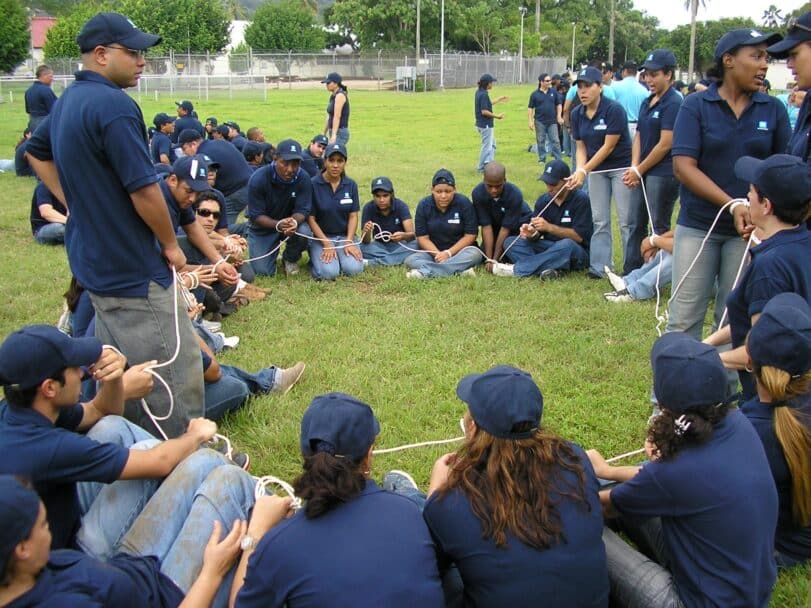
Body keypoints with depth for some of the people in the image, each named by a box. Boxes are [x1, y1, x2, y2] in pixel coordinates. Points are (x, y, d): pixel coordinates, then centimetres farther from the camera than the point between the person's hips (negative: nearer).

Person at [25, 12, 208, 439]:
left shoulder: (67, 101, 9)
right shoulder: (113, 105, -21)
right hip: (133, 271, -10)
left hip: (91, 260, 10)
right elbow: (144, 189, -22)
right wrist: (171, 244, -8)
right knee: (176, 373, -2)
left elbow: (36, 152, 26)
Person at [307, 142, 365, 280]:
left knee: (354, 269, -24)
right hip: (321, 236, -2)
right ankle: (315, 258, 8)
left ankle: (342, 255, 10)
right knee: (329, 272, -26)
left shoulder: (351, 185, 2)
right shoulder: (313, 184, -10)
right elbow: (311, 218, -8)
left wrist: (349, 242, -12)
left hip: (345, 235, 3)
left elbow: (353, 216, 3)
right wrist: (327, 244, -15)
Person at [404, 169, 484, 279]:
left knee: (475, 254, -34)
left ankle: (425, 272, -42)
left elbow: (470, 235, -9)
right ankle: (459, 270, -40)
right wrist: (438, 254, -21)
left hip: (459, 250, -1)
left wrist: (449, 253, -19)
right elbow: (422, 237, -4)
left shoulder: (464, 203, -7)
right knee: (410, 260, -27)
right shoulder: (423, 205, -3)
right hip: (433, 251, 1)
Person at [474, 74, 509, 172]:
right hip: (485, 125, -10)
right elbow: (484, 111, -25)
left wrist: (498, 100, 23)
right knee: (487, 146, 2)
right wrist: (497, 116, -17)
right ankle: (481, 168, 11)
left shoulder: (479, 92, 8)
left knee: (492, 144, 20)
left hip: (482, 123, 10)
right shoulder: (484, 94, -21)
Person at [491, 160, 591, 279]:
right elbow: (537, 234, -1)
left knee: (566, 244, -40)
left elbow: (579, 236, -18)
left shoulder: (580, 199, -12)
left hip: (578, 255, -5)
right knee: (510, 242, -12)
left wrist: (549, 227, -26)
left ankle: (517, 269, -31)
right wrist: (532, 234, -26)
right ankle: (548, 269, -37)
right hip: (549, 249, 5)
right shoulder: (543, 200, 3)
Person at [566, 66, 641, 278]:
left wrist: (584, 171, -21)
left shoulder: (614, 110, -19)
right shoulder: (577, 114, 0)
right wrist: (579, 170, -15)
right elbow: (581, 147, 4)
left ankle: (632, 269, 2)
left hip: (622, 167, -6)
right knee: (600, 220, 6)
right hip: (596, 169, 6)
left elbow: (608, 147, -20)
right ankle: (600, 266, 9)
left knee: (628, 220, -4)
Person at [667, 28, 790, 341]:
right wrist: (732, 205, -21)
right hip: (698, 225, -2)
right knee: (684, 318, 2)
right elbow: (683, 167, -11)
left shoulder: (774, 110, 3)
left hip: (750, 230, 2)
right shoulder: (695, 105, -3)